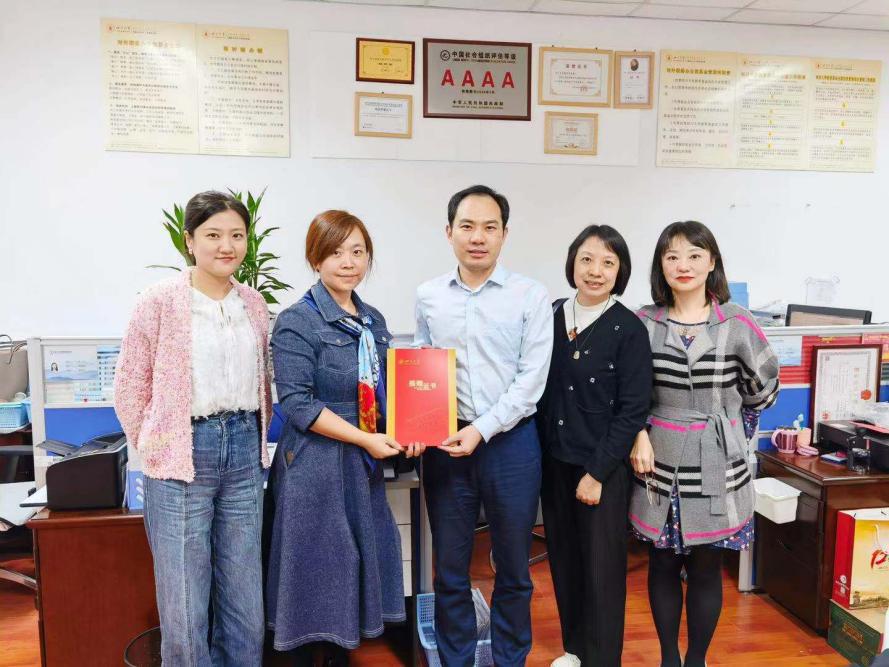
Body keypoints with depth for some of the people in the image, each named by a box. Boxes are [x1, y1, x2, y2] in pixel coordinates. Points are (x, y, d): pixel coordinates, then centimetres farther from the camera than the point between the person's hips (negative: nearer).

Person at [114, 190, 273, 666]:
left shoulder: (254, 303, 7)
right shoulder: (160, 301, -7)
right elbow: (129, 389, -1)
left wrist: (254, 439, 14)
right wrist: (155, 449, 1)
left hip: (244, 453, 4)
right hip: (183, 455, -4)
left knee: (245, 599, 13)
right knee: (185, 605, 5)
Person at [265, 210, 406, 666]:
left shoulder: (373, 320, 9)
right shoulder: (297, 321, -12)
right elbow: (296, 403, -17)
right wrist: (365, 439, -19)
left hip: (365, 465, 7)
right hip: (316, 464, -7)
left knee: (360, 558, 15)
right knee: (316, 566, 4)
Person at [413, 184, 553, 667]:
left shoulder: (531, 296, -3)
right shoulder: (428, 297, 4)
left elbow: (532, 378, -8)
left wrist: (482, 430, -15)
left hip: (511, 442, -1)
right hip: (445, 445, 2)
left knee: (513, 568, 13)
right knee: (449, 570, 13)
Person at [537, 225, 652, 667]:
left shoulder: (629, 328, -10)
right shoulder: (550, 317, 3)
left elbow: (633, 410, -11)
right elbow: (538, 390, 8)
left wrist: (597, 472, -14)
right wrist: (540, 452, 2)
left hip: (603, 465, -4)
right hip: (554, 460, 5)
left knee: (602, 567, 7)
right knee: (563, 558, 16)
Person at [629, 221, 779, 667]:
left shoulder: (737, 323, -5)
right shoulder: (643, 323, -2)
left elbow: (763, 391, 9)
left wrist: (722, 428, 10)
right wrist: (639, 434, -7)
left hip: (716, 465, -1)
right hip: (659, 462, 1)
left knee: (705, 568, 10)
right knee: (662, 565, 11)